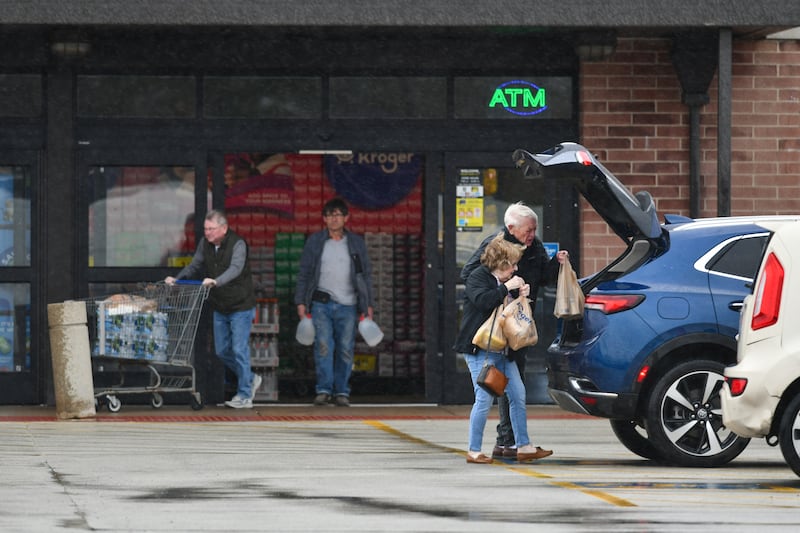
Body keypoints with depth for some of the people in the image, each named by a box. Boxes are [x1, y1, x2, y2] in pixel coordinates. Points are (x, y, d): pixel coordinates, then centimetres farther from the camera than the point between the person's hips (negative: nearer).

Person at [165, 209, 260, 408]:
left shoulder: (237, 244, -19)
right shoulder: (205, 244, 1)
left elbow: (235, 269, -34)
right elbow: (195, 266, 10)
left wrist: (216, 281, -51)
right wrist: (177, 279, -6)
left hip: (240, 307, -7)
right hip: (220, 308, 7)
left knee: (239, 350, -8)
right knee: (222, 351, 11)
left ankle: (244, 396, 0)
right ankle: (250, 379, 31)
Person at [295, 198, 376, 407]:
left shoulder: (356, 243, 9)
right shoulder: (315, 241, 7)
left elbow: (366, 274, 12)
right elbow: (304, 273, 8)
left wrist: (368, 304, 6)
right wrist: (301, 302, 2)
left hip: (348, 305, 1)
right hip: (321, 303, -1)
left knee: (345, 349, -1)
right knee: (323, 346, -11)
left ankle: (342, 391, 5)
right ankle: (324, 389, -9)